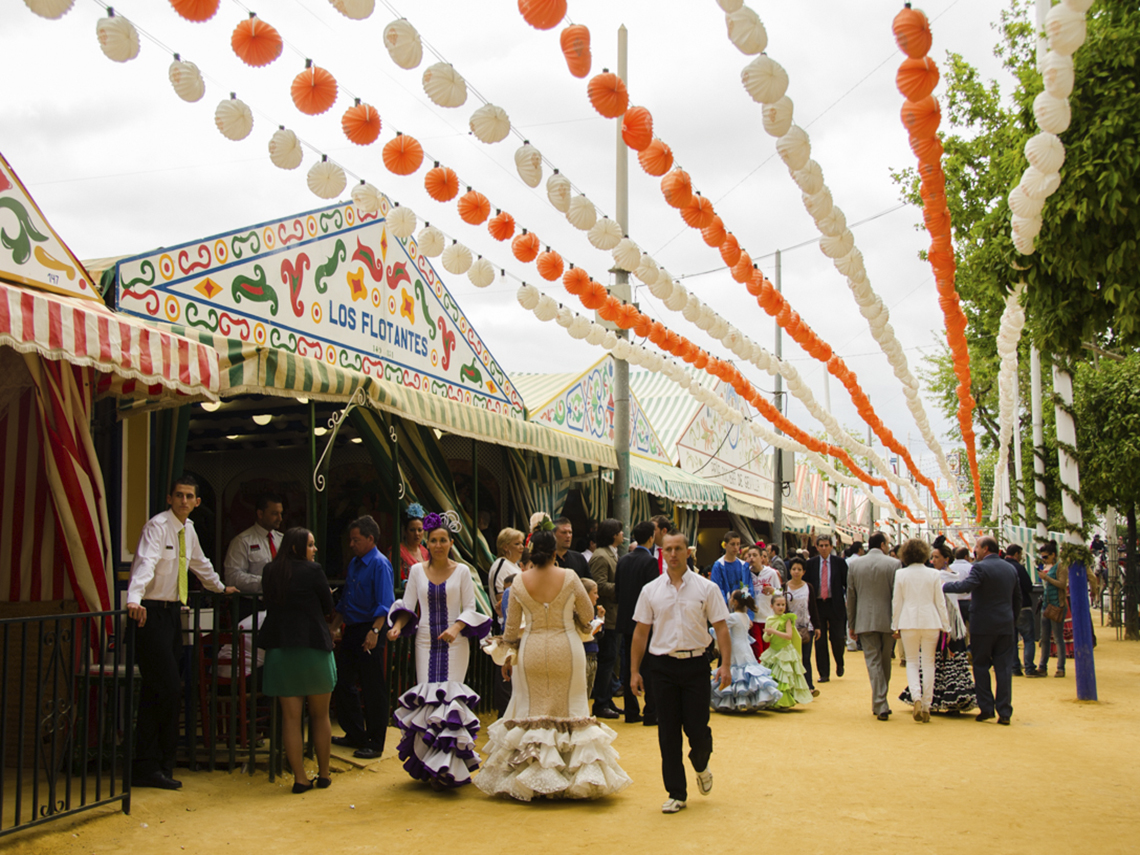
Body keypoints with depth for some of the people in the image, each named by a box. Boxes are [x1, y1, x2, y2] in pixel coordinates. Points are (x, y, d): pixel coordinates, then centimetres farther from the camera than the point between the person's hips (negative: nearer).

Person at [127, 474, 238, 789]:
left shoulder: (188, 529, 14)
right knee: (169, 688, -12)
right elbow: (145, 562, -28)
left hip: (172, 612, 8)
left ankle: (148, 766, 13)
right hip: (151, 613, -8)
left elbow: (200, 563, 32)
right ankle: (151, 766, -3)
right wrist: (134, 600, -43)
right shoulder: (157, 526, -11)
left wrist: (221, 587, 44)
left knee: (156, 691, 8)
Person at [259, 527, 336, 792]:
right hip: (313, 645, -4)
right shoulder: (312, 570, -10)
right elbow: (328, 607, -2)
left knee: (291, 717, 6)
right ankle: (323, 774, 17)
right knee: (320, 716, 10)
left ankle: (300, 778, 6)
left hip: (279, 648, 4)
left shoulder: (269, 571, 5)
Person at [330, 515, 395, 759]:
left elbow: (385, 604, -20)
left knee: (373, 690, 0)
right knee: (343, 683, 12)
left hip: (369, 632, -9)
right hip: (351, 630, 9)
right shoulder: (354, 563, 13)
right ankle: (355, 735, 26)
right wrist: (333, 628, 20)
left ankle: (375, 744, 10)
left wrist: (374, 631, -29)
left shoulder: (379, 564, -12)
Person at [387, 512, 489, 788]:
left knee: (450, 697, -8)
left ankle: (447, 767, -4)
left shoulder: (462, 571, 1)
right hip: (426, 642, 2)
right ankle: (430, 764, 4)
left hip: (454, 643, -2)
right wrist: (398, 626, -11)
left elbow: (470, 608, -1)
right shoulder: (417, 571, 7)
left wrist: (456, 628, -18)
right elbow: (407, 605, 8)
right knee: (426, 697, -4)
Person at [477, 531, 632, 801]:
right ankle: (578, 773, 11)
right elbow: (588, 615, 2)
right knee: (570, 710, 9)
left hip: (531, 651, 1)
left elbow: (512, 625, 3)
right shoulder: (569, 577, -8)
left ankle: (528, 778, 13)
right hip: (566, 649, -1)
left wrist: (508, 654, 17)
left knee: (530, 711, 10)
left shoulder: (519, 581, -3)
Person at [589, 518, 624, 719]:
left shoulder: (613, 555, 17)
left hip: (613, 617, 10)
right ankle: (600, 705, 1)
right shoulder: (600, 557, -16)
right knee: (606, 660, -6)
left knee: (610, 660, 14)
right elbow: (601, 586, -23)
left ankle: (607, 701, 22)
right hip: (606, 617, -10)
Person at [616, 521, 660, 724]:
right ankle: (650, 713, 1)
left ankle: (631, 711, 16)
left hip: (626, 619, 7)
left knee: (629, 665, 11)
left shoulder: (623, 560, 6)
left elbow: (617, 588, 9)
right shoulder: (650, 561, -14)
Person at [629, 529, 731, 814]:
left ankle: (701, 767, 33)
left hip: (696, 663, -1)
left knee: (697, 729, -1)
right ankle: (676, 793, 16)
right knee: (668, 732, 4)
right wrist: (634, 671, 4)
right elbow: (641, 631, 7)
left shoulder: (706, 588, 1)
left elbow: (721, 628, -1)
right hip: (663, 665, 1)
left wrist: (726, 665, -11)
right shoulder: (650, 590, 4)